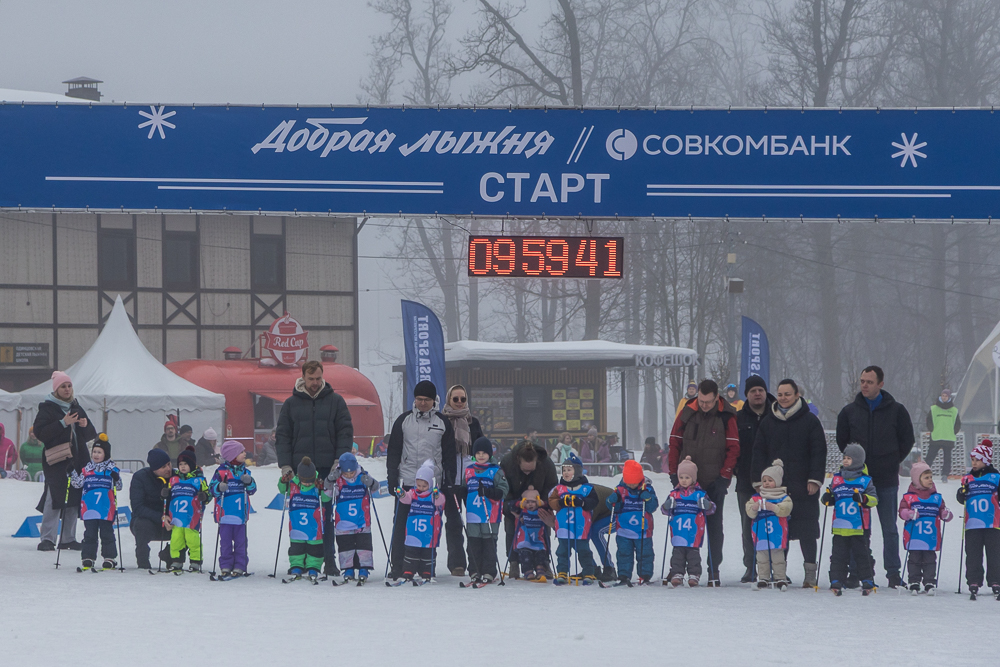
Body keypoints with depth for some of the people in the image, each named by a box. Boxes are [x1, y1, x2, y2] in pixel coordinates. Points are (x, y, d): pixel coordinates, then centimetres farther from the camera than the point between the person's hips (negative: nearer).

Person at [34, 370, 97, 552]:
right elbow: (40, 432, -13)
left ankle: (68, 538, 14)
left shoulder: (76, 408, 18)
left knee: (74, 500, 6)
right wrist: (63, 423, -19)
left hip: (77, 461, 6)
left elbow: (91, 435, 21)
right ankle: (47, 539, -12)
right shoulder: (47, 408, 0)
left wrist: (85, 426, -2)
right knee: (54, 499, -14)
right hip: (56, 461, -6)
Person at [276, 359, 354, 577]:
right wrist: (285, 465, -3)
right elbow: (282, 436, 8)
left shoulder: (335, 401, 7)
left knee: (327, 514, -1)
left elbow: (345, 432, 5)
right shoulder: (291, 404, 9)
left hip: (328, 468, -1)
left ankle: (329, 559, 2)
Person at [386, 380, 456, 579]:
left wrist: (450, 481, 2)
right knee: (401, 525, -1)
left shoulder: (443, 422, 5)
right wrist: (392, 479, 0)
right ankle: (398, 566, 4)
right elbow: (393, 452, 7)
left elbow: (449, 454, 8)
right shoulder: (403, 421, 6)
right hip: (407, 482, 0)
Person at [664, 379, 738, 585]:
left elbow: (733, 448, -2)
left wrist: (724, 477, -9)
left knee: (714, 526, 1)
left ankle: (714, 571, 4)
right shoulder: (687, 413, 2)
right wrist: (674, 473, 1)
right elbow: (675, 443, 7)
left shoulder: (726, 417, -3)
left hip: (714, 483, -2)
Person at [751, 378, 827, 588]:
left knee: (806, 531, -1)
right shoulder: (768, 422, 12)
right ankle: (779, 572, 7)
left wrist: (815, 479, -8)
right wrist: (759, 480, 5)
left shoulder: (809, 421, 2)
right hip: (775, 487, 3)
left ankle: (810, 571, 6)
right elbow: (759, 452, 13)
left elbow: (818, 451, 0)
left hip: (803, 487, -3)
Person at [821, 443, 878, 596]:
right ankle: (836, 581, 5)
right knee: (838, 555, 2)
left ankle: (867, 581, 9)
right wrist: (827, 499, -4)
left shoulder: (865, 481, 1)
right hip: (840, 526, 3)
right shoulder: (836, 479, 11)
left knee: (861, 554, 2)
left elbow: (874, 499, -2)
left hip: (859, 526, -3)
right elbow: (831, 499, 18)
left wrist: (863, 499, -20)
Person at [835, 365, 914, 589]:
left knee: (889, 528, 3)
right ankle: (856, 572, 5)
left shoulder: (896, 410, 1)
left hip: (886, 480, -1)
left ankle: (893, 572, 7)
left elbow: (907, 440, 9)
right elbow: (842, 440, 16)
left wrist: (892, 462, 5)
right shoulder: (849, 411, 5)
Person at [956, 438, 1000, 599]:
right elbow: (961, 499, 10)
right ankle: (973, 582, 3)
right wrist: (962, 492, -10)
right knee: (973, 555, 1)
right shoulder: (968, 478, 9)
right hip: (972, 524, 2)